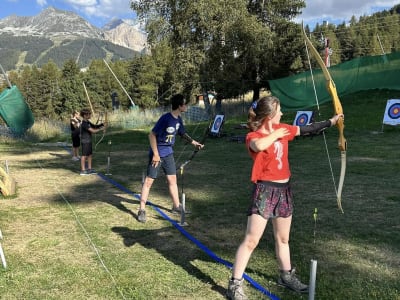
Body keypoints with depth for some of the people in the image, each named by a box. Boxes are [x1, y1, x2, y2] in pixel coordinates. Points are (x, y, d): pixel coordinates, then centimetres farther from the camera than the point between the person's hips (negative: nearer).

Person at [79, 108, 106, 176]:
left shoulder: (88, 122, 10)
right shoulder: (84, 124, -20)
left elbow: (94, 126, 19)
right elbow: (93, 131, -23)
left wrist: (101, 124, 2)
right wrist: (101, 129, -14)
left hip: (88, 141, 9)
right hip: (85, 141, -9)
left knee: (90, 155, 12)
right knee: (84, 155, -3)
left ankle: (89, 169, 19)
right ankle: (83, 170, 3)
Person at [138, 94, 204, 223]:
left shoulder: (178, 119, 2)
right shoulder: (165, 118, -23)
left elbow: (183, 134, 20)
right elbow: (152, 135, -21)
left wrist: (194, 143, 12)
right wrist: (156, 154, -20)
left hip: (168, 153, 8)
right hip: (157, 154, -8)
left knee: (172, 179, 13)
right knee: (149, 181, -2)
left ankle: (176, 206, 27)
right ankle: (142, 210, 6)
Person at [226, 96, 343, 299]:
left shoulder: (281, 129, 6)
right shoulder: (253, 136, -15)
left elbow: (306, 130, 18)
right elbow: (259, 146, -40)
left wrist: (331, 121, 25)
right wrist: (275, 134, -22)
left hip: (284, 189, 7)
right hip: (265, 190, -7)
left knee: (283, 238, 20)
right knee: (251, 240, -6)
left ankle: (286, 276, 38)